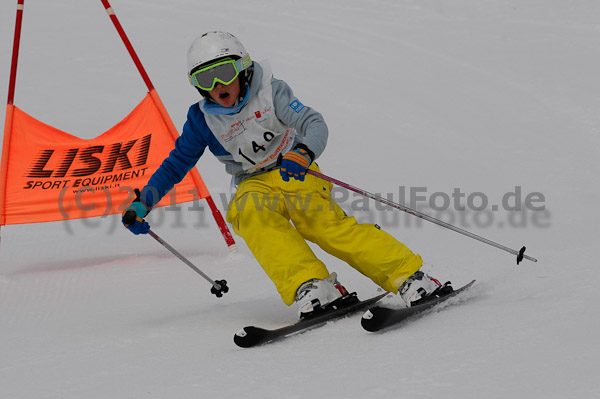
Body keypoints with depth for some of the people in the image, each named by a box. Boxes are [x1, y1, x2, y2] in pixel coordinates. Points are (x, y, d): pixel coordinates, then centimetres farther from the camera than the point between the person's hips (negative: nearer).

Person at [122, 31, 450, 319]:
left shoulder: (270, 91, -8)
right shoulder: (203, 119, -1)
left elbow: (315, 125, -18)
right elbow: (176, 164, 10)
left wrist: (302, 153, -40)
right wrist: (142, 204, 1)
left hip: (293, 172, -2)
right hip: (254, 185, 2)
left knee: (324, 221, -29)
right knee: (249, 212, -33)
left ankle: (408, 277, -29)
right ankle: (311, 287, -47)